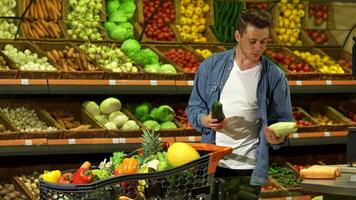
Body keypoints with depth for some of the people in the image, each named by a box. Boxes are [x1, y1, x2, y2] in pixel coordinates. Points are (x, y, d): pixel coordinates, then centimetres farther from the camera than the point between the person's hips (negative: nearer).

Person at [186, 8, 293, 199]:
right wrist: (205, 120, -14)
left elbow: (283, 120, 1)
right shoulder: (211, 66, 1)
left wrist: (278, 137, -21)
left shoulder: (275, 76, -2)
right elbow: (193, 107, 8)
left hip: (248, 168, -1)